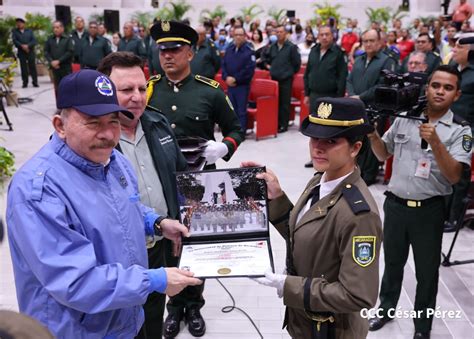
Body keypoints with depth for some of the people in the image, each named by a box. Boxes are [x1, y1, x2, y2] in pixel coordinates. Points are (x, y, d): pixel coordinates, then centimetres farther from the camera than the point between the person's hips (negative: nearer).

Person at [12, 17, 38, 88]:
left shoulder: (29, 31, 9)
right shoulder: (14, 31, 9)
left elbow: (34, 40, -1)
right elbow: (14, 40, -4)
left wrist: (27, 46, -17)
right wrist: (22, 46, -19)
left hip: (30, 52, 0)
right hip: (21, 52, 0)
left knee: (33, 67, -1)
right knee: (23, 68, 0)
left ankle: (35, 82, 4)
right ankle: (25, 82, 5)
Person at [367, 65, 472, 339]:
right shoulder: (405, 118, 1)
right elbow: (384, 154, 11)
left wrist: (435, 142, -30)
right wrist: (372, 134, -8)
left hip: (429, 210, -3)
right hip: (395, 203, 3)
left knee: (427, 272, 11)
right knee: (393, 262, 20)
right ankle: (386, 309, 42)